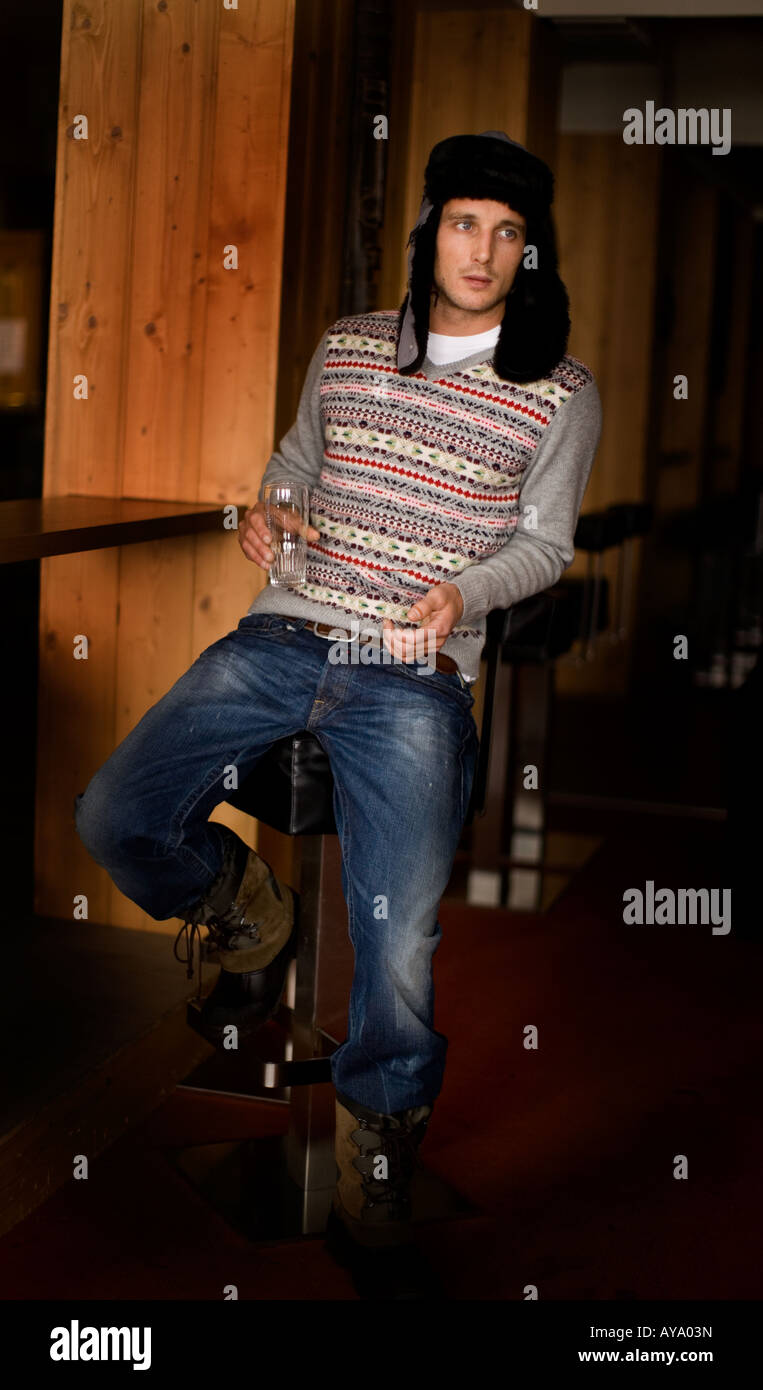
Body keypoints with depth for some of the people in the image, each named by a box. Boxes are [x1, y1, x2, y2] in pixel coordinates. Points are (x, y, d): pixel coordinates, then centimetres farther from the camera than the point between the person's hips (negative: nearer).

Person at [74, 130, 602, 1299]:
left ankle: (372, 1199, 10)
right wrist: (265, 514, 7)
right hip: (285, 634, 3)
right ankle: (252, 923, 22)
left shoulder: (560, 393, 5)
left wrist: (465, 593, -11)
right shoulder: (347, 346, 13)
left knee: (399, 960, -13)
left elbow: (547, 542, 9)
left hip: (415, 677, -3)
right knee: (112, 817, -12)